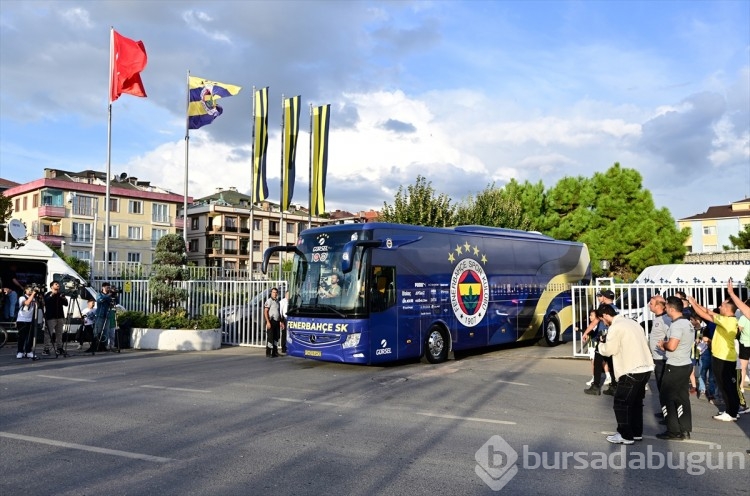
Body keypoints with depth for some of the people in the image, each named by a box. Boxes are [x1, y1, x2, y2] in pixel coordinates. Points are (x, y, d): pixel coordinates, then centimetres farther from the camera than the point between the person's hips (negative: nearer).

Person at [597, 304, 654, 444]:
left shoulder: (615, 327, -13)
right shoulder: (631, 322, 15)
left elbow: (609, 350, -14)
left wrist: (601, 344, 8)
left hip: (632, 371, -9)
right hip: (645, 368, 9)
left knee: (621, 403, 2)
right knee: (636, 401, 19)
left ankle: (625, 435, 7)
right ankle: (637, 432, 27)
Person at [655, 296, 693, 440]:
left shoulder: (676, 325, -19)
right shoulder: (687, 323, 12)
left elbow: (672, 346, -28)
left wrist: (663, 344, -8)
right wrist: (666, 345, 10)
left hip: (675, 367, -9)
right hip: (686, 364, 9)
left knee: (666, 397, -1)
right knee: (682, 397, 12)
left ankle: (673, 431, 1)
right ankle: (685, 430, 15)